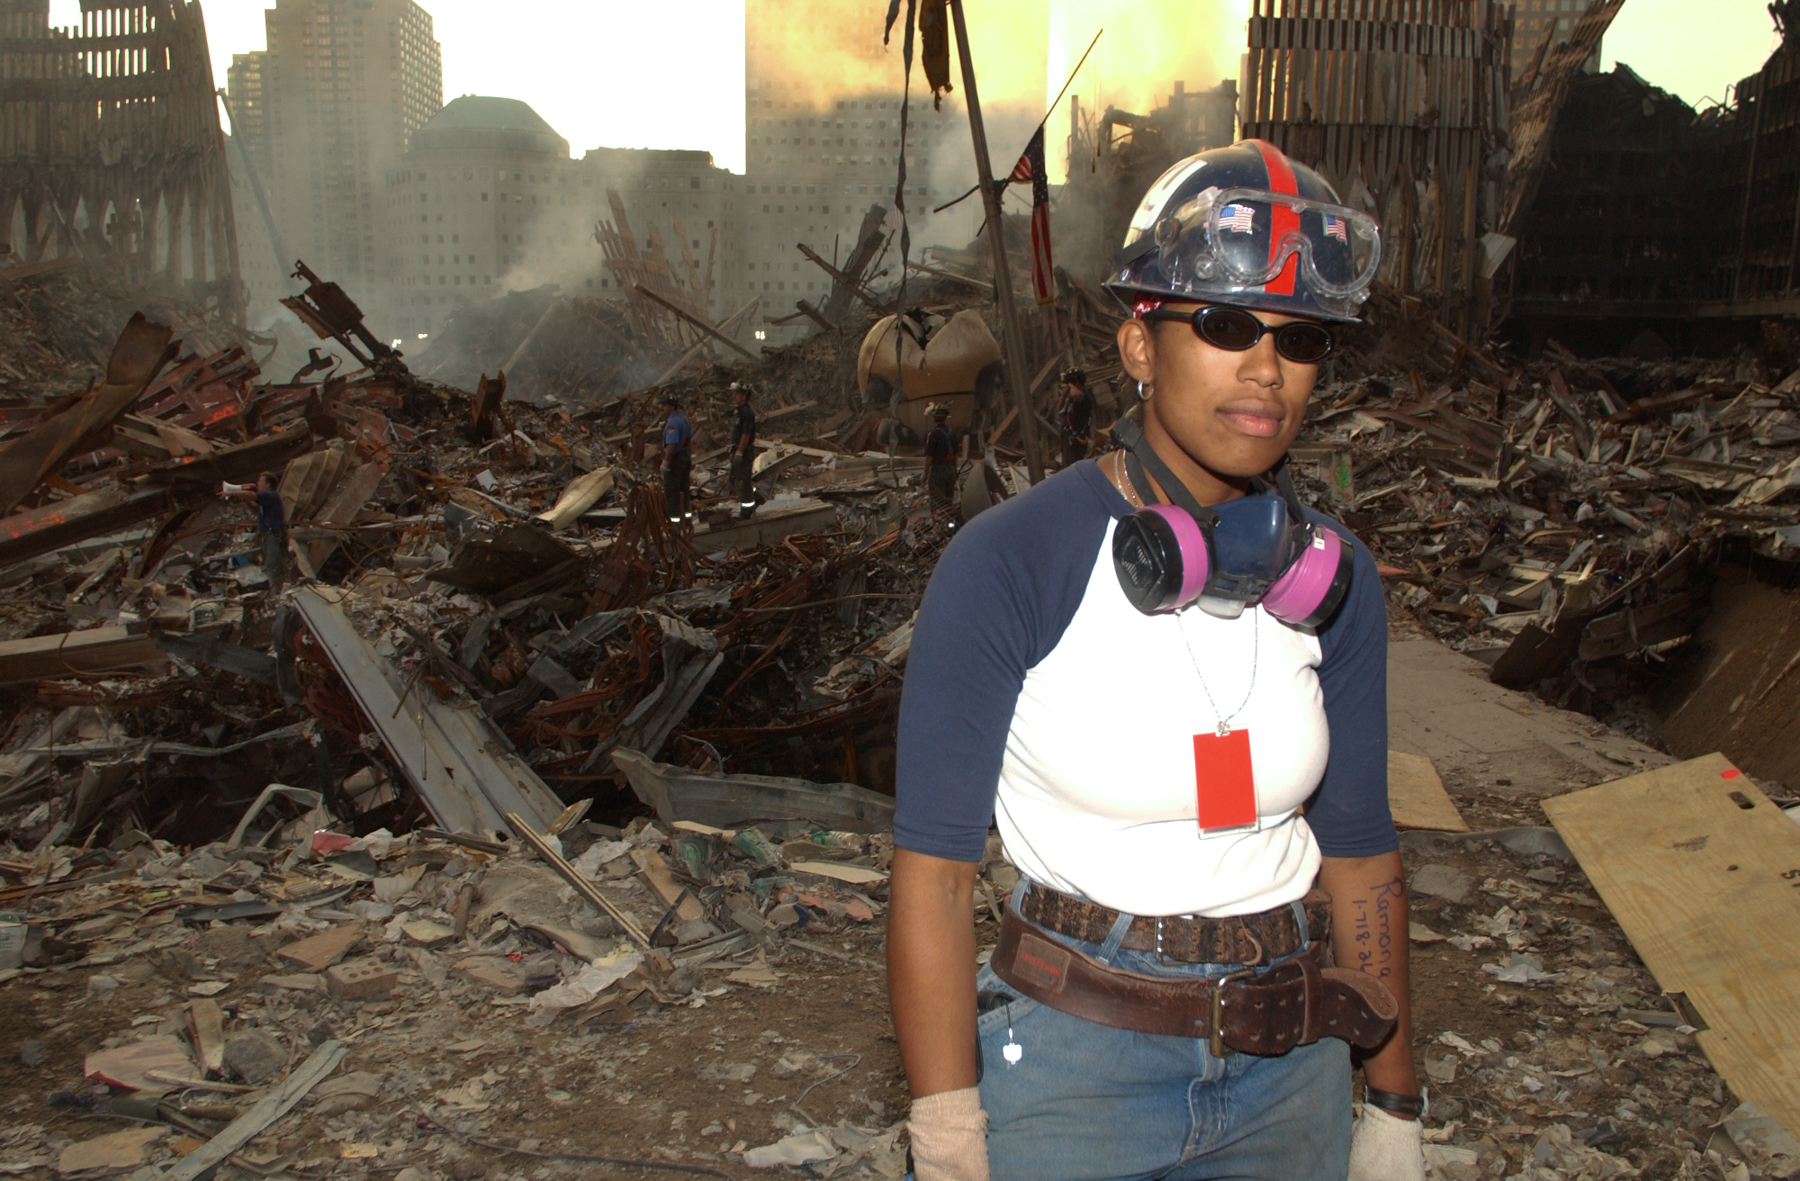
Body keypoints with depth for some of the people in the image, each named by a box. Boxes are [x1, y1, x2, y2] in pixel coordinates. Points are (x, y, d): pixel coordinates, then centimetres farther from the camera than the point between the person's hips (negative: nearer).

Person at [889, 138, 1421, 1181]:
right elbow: (933, 871, -16)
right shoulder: (1009, 566, -18)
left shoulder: (1334, 578, -3)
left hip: (1292, 1068, 5)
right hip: (1069, 1061, -4)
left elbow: (1359, 851, 4)